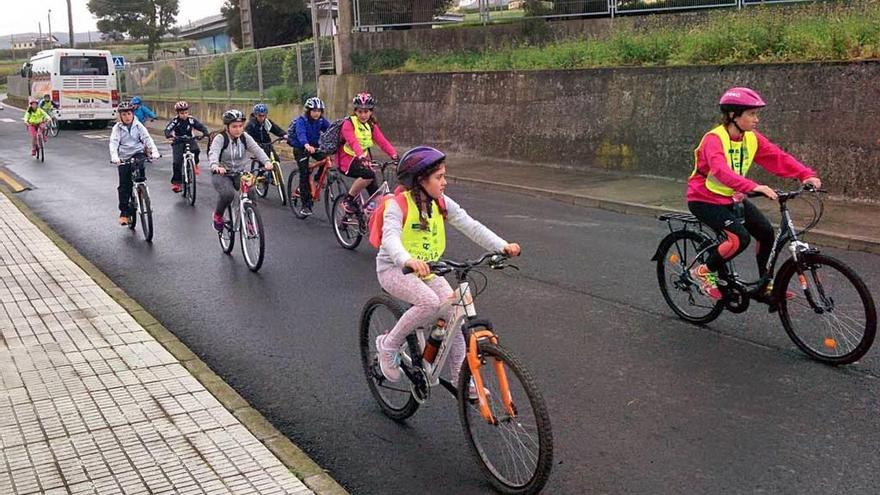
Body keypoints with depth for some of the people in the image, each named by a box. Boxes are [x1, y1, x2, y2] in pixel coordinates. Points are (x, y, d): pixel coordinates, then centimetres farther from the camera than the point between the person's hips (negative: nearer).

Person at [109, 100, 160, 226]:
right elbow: (113, 143, -13)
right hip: (124, 159, 0)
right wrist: (114, 157, -33)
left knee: (138, 164, -37)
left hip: (138, 154, 0)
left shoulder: (138, 126, 1)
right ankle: (124, 212, 6)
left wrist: (154, 151, -29)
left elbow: (147, 139, -10)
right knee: (124, 186, -3)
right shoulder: (117, 128, -1)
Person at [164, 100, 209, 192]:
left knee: (195, 149, -32)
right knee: (177, 162, -13)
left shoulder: (192, 120, -5)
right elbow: (167, 129, -23)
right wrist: (169, 136, -46)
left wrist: (205, 133, -30)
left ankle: (195, 164, -2)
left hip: (189, 140, 1)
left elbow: (201, 126, -7)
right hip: (178, 142, -1)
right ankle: (175, 182, -1)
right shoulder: (175, 121, -11)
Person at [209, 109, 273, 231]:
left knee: (250, 192, -24)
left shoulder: (245, 137, -2)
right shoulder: (220, 138, -14)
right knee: (227, 194, -30)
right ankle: (218, 215, 0)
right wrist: (215, 166, -54)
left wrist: (266, 161, -37)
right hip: (222, 174, -3)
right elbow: (213, 152, -31)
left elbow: (257, 149, -16)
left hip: (240, 173, 3)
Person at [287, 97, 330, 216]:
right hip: (300, 148, -4)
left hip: (314, 146, 4)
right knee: (304, 174, -9)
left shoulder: (321, 120, -7)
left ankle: (319, 177, 7)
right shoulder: (301, 120, -21)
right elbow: (301, 134, -39)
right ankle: (306, 205, -3)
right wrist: (306, 145, -59)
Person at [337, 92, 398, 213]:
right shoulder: (349, 124, -12)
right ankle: (348, 199, -14)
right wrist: (361, 156, -48)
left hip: (362, 159, 6)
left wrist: (394, 155, -24)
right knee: (369, 174, -32)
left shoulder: (371, 125, 7)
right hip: (347, 159, -6)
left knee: (375, 194, -4)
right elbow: (353, 142, -29)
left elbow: (382, 141, -7)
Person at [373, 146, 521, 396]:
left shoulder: (441, 203, -1)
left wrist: (502, 246, -22)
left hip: (427, 269, 6)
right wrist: (408, 260, -57)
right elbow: (390, 237, -36)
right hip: (394, 269, -6)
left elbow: (471, 226, -8)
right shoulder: (398, 204, -19)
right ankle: (389, 344, -9)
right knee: (430, 303, -31)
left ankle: (461, 378, 3)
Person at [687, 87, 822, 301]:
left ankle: (765, 286, 13)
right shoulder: (714, 139, -24)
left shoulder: (752, 138, -2)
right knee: (740, 238, -24)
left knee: (766, 231, -5)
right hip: (705, 200, -7)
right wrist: (754, 187, -54)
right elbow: (721, 170, -41)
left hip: (732, 198, 7)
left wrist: (807, 175, -26)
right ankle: (704, 272, -2)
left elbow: (779, 157, -10)